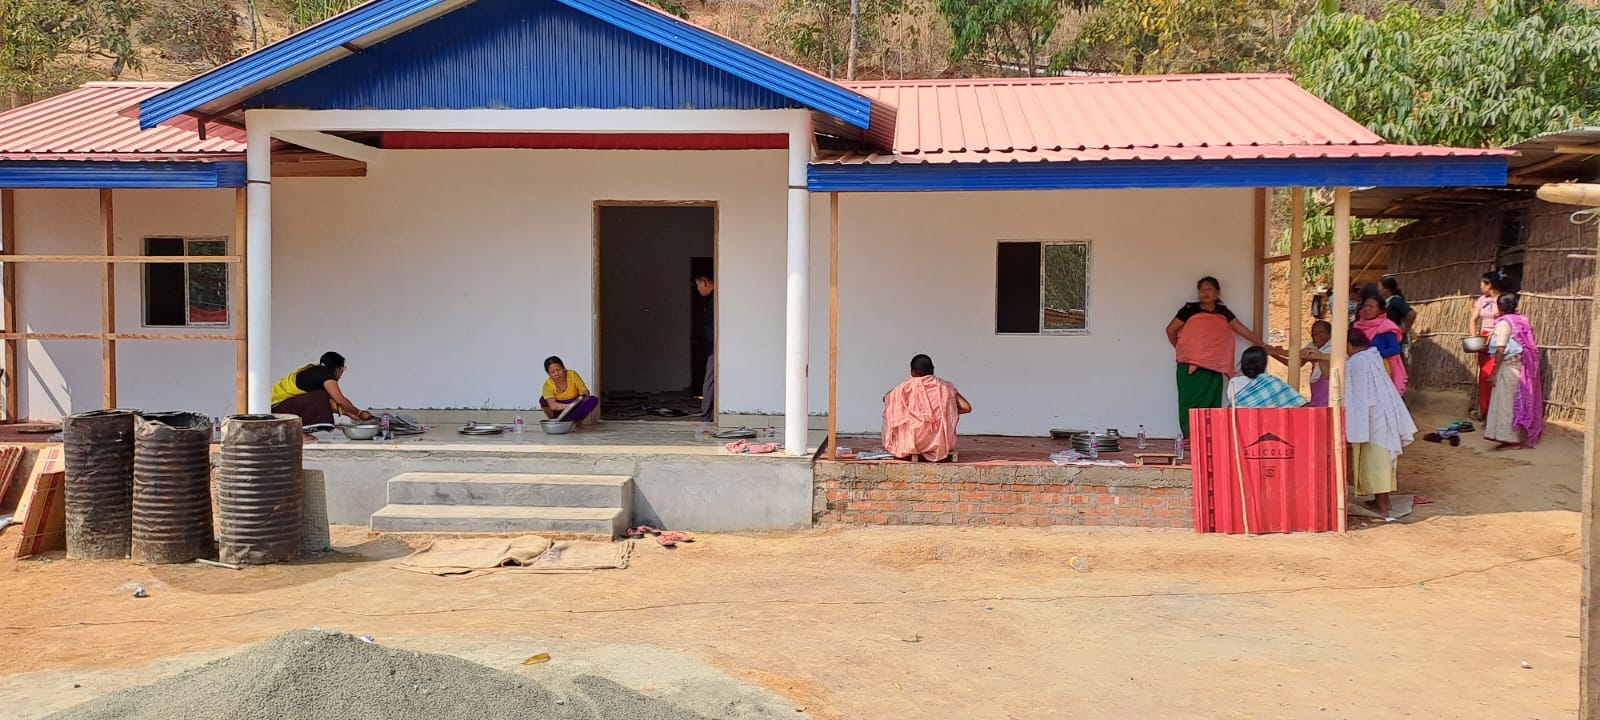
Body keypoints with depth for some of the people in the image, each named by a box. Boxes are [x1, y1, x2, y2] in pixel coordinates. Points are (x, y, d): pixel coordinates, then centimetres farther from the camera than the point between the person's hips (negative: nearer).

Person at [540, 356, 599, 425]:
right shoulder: (548, 384, -22)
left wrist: (584, 395, -44)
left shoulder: (572, 375, -19)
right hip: (560, 409, 0)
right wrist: (567, 406, -57)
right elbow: (552, 405, -37)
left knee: (594, 400, -27)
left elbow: (585, 391, -18)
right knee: (543, 400, -27)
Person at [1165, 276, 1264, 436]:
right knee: (1191, 404, -7)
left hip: (1214, 369, 4)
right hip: (1190, 367, -4)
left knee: (1212, 406, 3)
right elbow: (1171, 330, 6)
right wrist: (1180, 350, 11)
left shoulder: (1223, 312, 10)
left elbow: (1244, 331, 9)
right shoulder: (1190, 309, -1)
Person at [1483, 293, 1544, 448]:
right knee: (1520, 403, 13)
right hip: (1523, 366, 8)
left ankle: (1511, 438, 0)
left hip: (1509, 365, -8)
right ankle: (1521, 437, 20)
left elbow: (1501, 350, -15)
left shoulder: (1504, 323, -11)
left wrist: (1495, 372, -12)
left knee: (1507, 402, -2)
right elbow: (1529, 347, 10)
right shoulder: (1523, 321, 11)